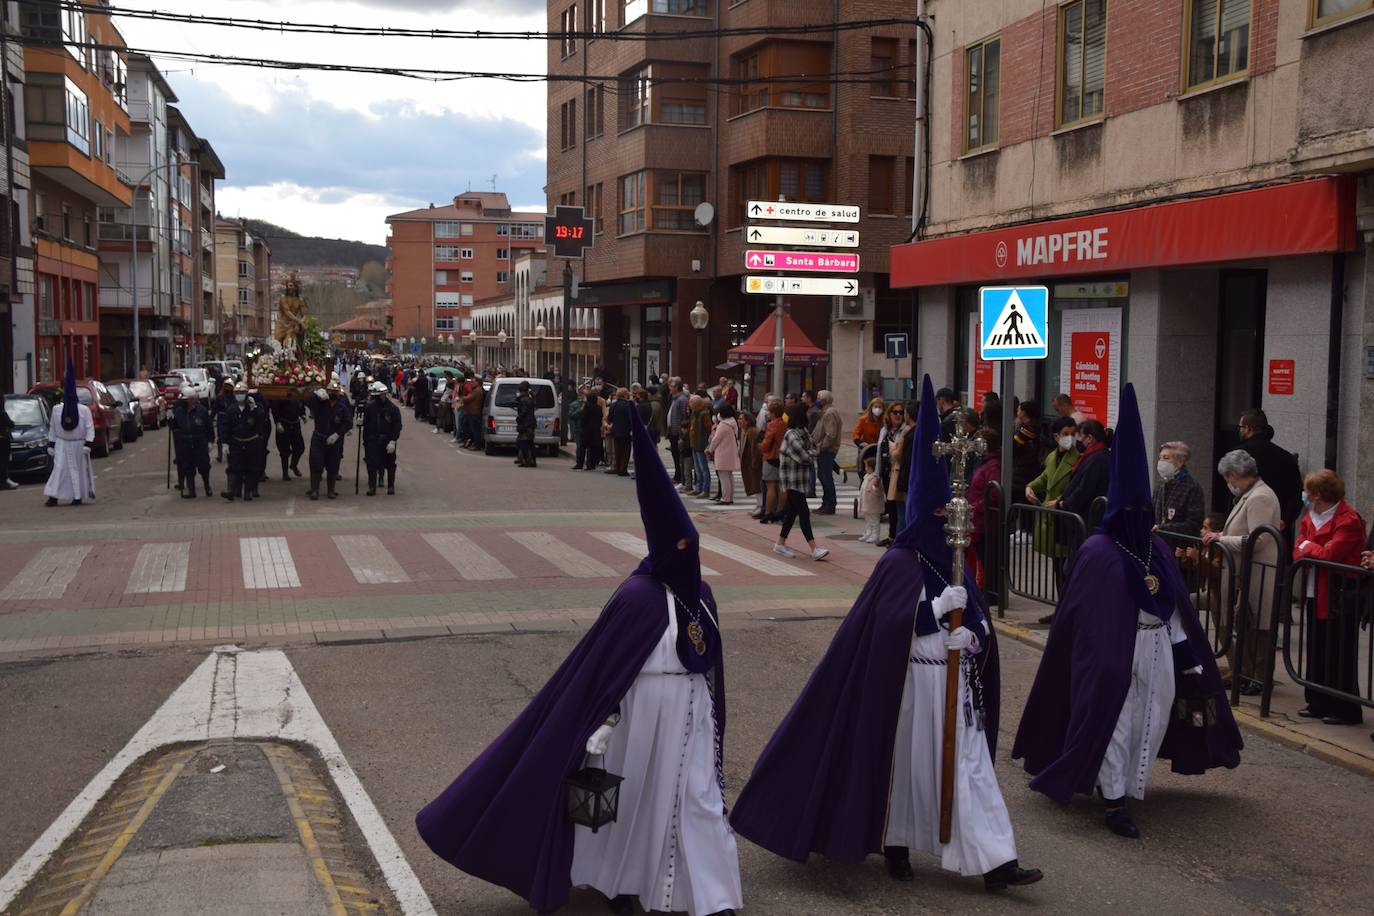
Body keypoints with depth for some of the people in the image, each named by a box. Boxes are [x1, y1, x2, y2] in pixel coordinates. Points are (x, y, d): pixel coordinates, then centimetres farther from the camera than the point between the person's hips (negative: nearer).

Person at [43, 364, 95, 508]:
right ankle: (53, 496, -11)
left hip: (78, 445, -1)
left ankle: (78, 496, 15)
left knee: (80, 470, 4)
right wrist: (51, 444, 6)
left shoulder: (84, 410, -5)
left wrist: (87, 444, -15)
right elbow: (52, 428, 9)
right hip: (62, 445, 1)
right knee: (59, 468, -8)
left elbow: (90, 428, -7)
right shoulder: (56, 410, 2)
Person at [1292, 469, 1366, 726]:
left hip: (1340, 597, -8)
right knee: (1316, 653, 13)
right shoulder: (1311, 515, 13)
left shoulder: (1348, 520, -15)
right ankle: (1318, 704, 23)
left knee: (1340, 656, -2)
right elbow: (1298, 550, 9)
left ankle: (1346, 711, 6)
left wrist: (1308, 547, -6)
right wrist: (1303, 549, -13)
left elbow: (1330, 554, -22)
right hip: (1316, 594, 9)